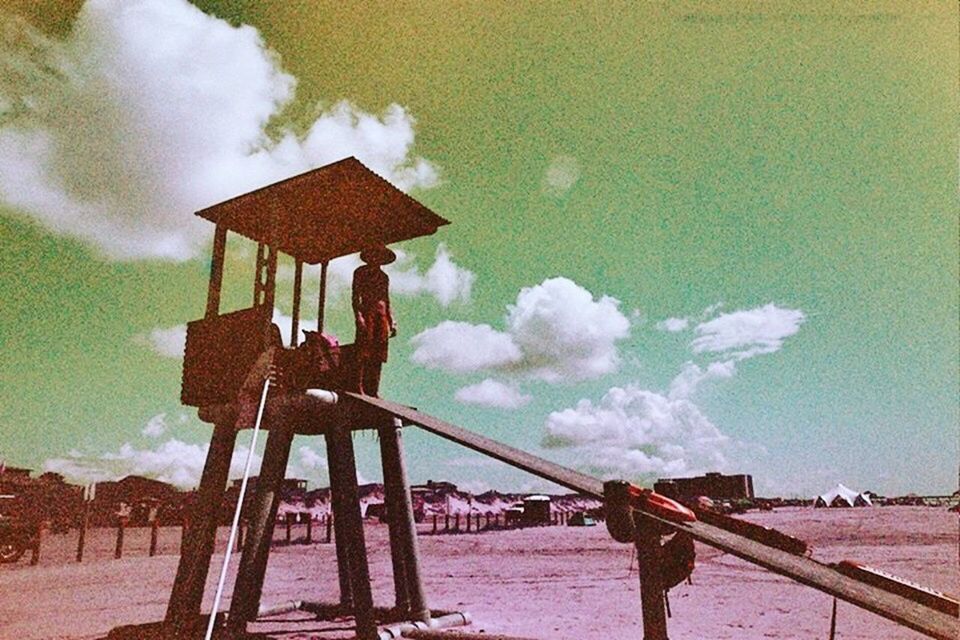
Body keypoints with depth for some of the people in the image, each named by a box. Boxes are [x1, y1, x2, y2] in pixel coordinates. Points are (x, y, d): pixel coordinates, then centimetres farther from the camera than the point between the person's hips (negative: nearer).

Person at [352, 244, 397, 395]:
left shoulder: (384, 277, 21)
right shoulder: (361, 272, 5)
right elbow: (355, 296, -3)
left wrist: (392, 322, 13)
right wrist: (358, 316, -16)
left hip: (382, 315, 5)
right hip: (366, 311, -5)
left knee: (378, 355, 1)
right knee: (363, 353, -12)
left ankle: (373, 390, 3)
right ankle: (359, 387, -12)